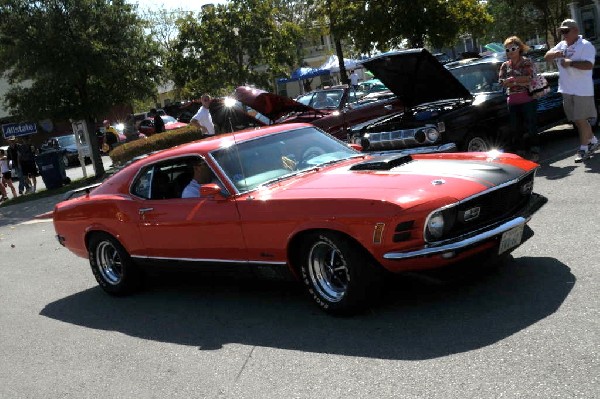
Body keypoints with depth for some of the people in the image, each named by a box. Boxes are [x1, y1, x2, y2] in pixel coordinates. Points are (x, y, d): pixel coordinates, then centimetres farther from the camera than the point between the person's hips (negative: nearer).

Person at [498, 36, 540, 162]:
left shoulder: (527, 62, 0)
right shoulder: (505, 65, 12)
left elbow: (529, 77, -15)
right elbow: (502, 82, -2)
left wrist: (512, 79, -11)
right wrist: (521, 82, -11)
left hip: (528, 100, -4)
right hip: (512, 102, 4)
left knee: (530, 127, -1)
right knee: (516, 129, 6)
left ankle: (534, 153, 7)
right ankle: (521, 153, 15)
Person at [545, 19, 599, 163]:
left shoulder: (586, 46, -10)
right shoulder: (561, 45, 13)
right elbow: (546, 57, 12)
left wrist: (570, 62, -22)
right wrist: (555, 54, -9)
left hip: (582, 90, -7)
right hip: (567, 90, 7)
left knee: (581, 119, -4)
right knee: (577, 120, 14)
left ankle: (583, 148, 4)